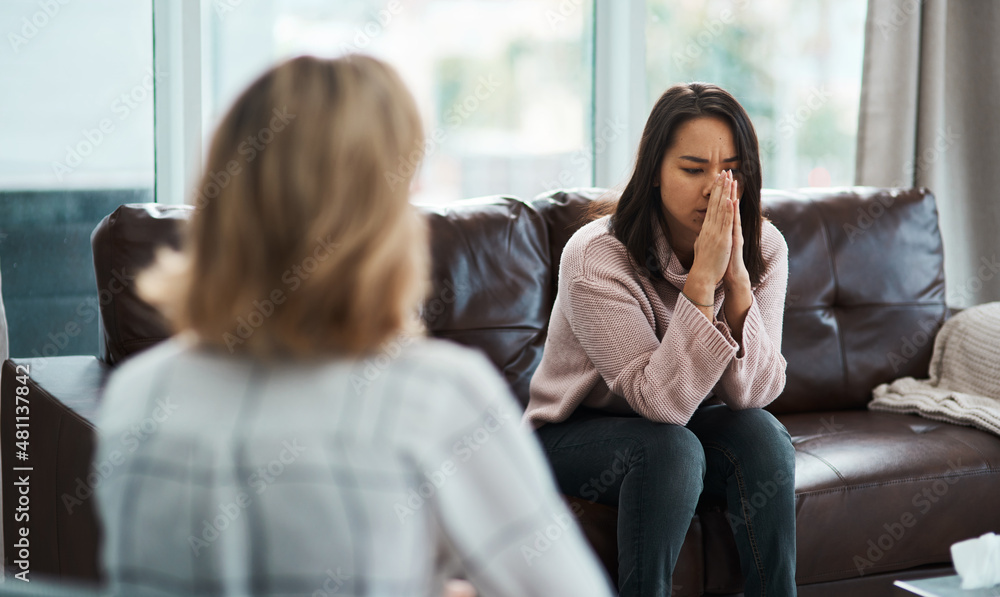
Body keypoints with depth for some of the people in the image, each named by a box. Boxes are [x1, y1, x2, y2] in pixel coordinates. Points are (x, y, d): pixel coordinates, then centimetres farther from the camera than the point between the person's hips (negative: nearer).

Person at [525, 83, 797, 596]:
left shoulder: (763, 247, -12)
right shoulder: (596, 258, -26)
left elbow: (754, 392, -19)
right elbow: (662, 400, -30)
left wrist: (737, 279, -31)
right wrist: (702, 279, -37)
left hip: (686, 424, 4)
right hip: (575, 435, -4)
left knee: (761, 434, -25)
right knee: (669, 448, -33)